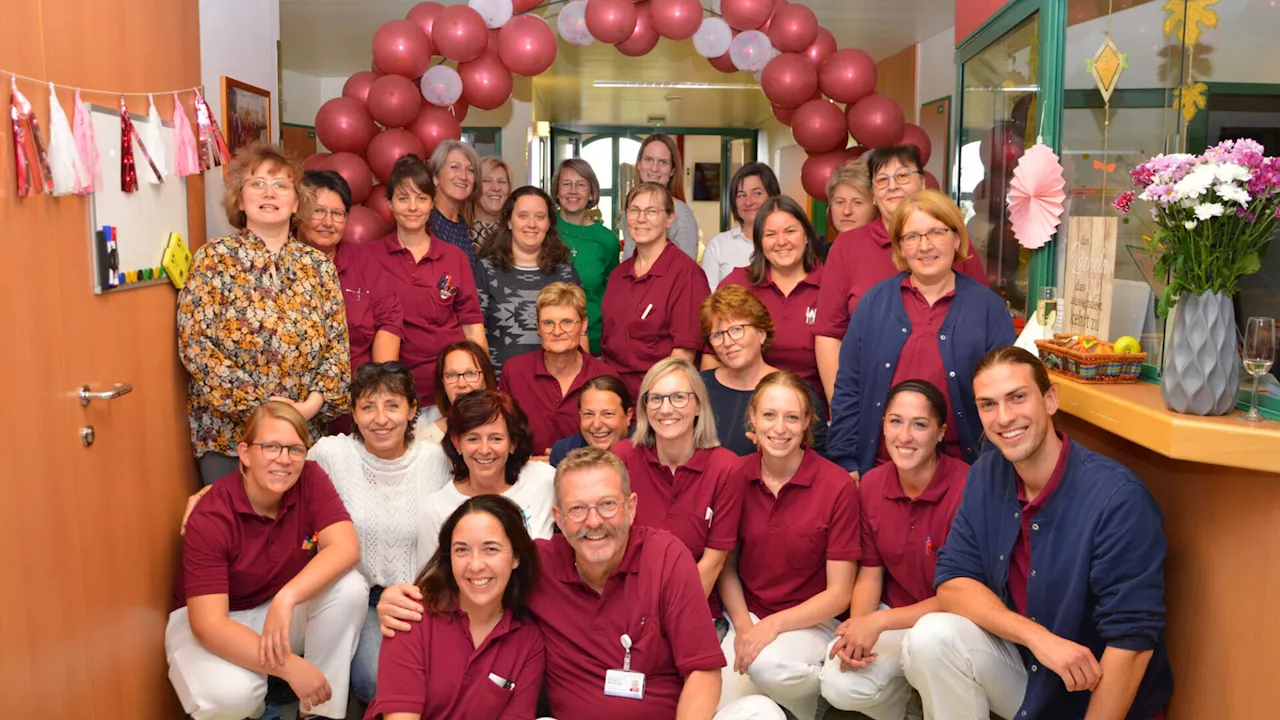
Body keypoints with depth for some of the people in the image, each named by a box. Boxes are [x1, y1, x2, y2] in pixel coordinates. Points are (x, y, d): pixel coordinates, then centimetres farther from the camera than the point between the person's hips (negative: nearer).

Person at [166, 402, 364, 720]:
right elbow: (208, 624, -31)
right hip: (217, 624, -3)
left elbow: (346, 547, -27)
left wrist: (286, 598, -41)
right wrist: (289, 666, -40)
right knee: (230, 694, -34)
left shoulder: (310, 479, -16)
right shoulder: (210, 519, -26)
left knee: (349, 587, -26)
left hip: (284, 610, 4)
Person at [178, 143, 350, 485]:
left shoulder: (318, 264, 6)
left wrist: (315, 402, -12)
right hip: (228, 433, -2)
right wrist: (256, 403, -16)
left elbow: (339, 344, 3)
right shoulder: (213, 258, -2)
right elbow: (194, 344, -10)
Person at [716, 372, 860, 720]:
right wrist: (742, 625, -10)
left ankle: (822, 690, -2)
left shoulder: (838, 487, -13)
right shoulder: (736, 476, -4)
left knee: (766, 664, -34)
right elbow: (726, 564, 6)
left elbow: (839, 594, -10)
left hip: (810, 622, -3)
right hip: (747, 615, 3)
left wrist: (772, 625, -19)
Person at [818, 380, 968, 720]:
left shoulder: (967, 488, -22)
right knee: (839, 685, -18)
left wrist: (879, 622, -24)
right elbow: (870, 571, 3)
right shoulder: (871, 484, -4)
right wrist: (859, 627, -17)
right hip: (893, 618, 4)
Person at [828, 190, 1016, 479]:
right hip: (879, 466, 1)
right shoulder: (874, 303, 3)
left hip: (960, 469, -1)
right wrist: (845, 464, -1)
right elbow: (848, 389, 3)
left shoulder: (988, 307, 0)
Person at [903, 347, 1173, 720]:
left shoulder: (1117, 498, -23)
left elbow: (1133, 640, -23)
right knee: (931, 638, -20)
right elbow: (952, 581, -8)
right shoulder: (986, 476, -5)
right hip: (1022, 666, 5)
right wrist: (1037, 637, -23)